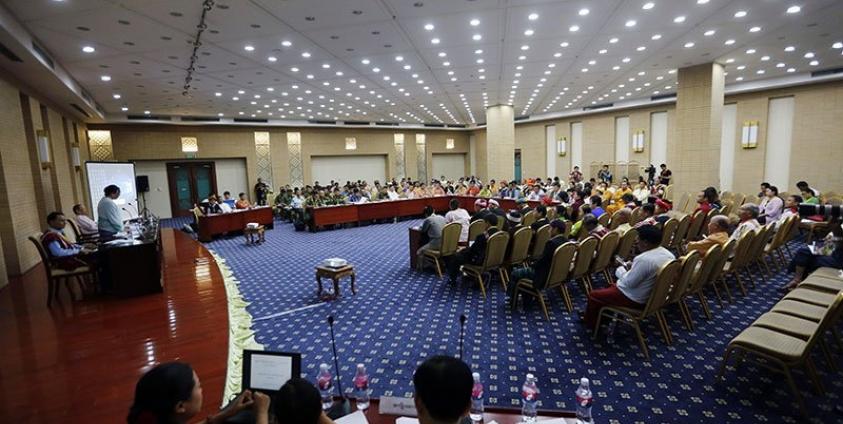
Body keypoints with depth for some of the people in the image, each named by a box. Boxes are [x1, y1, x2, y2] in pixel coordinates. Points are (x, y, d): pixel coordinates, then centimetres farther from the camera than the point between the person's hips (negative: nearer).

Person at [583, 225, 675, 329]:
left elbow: (628, 283, -26)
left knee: (593, 295, 5)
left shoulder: (644, 259, -33)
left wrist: (620, 269, -10)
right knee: (611, 287, 29)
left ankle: (590, 323, 23)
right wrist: (632, 268, 5)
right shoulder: (668, 254, -4)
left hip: (635, 299, -9)